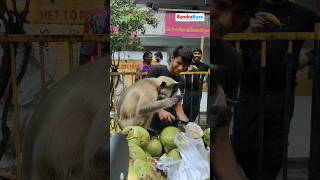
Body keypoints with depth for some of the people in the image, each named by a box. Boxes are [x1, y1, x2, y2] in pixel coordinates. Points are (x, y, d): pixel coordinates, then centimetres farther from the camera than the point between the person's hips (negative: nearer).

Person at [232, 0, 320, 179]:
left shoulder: (302, 15, 5)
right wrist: (249, 32, -18)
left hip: (282, 95, 0)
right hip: (249, 92, 0)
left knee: (275, 153, 5)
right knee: (242, 149, 2)